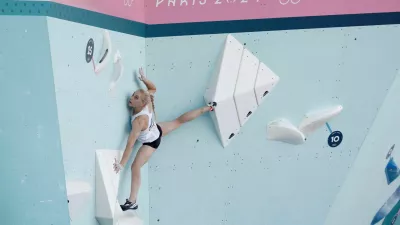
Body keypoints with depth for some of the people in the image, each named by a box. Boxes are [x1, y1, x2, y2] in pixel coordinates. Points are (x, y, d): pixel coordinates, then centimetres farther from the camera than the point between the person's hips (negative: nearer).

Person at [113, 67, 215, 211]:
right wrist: (144, 79, -20)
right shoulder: (147, 103, -27)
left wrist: (122, 164, -40)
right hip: (157, 130, 8)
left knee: (135, 168, -11)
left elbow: (130, 143, -43)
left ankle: (132, 202, -9)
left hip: (151, 142, -8)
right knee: (180, 120, 27)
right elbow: (153, 88, -4)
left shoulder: (140, 120, -45)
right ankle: (208, 108, 43)